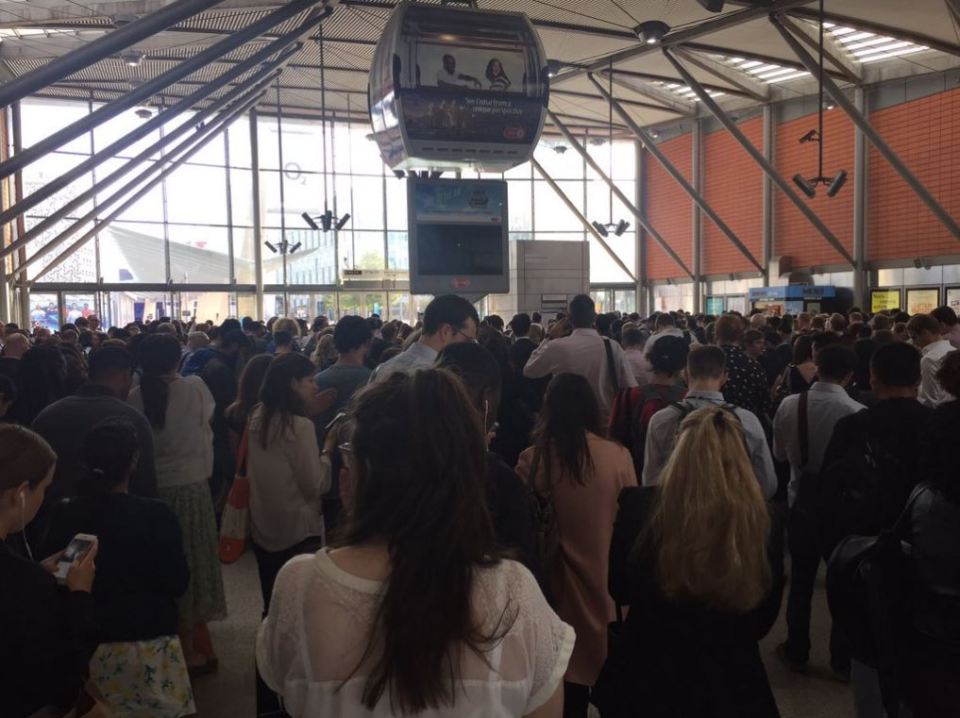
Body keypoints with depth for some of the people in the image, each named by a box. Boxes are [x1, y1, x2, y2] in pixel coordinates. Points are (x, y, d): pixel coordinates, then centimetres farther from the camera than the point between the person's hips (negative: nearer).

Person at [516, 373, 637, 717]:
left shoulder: (533, 460, -16)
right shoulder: (619, 456, -13)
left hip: (563, 579, -1)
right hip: (611, 576, 1)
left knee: (571, 663, 18)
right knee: (613, 659, 21)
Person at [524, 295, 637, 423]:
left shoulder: (557, 347, -10)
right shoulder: (613, 347, -8)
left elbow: (528, 370, 8)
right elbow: (632, 390, -7)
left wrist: (549, 338, 10)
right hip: (607, 422, 1)